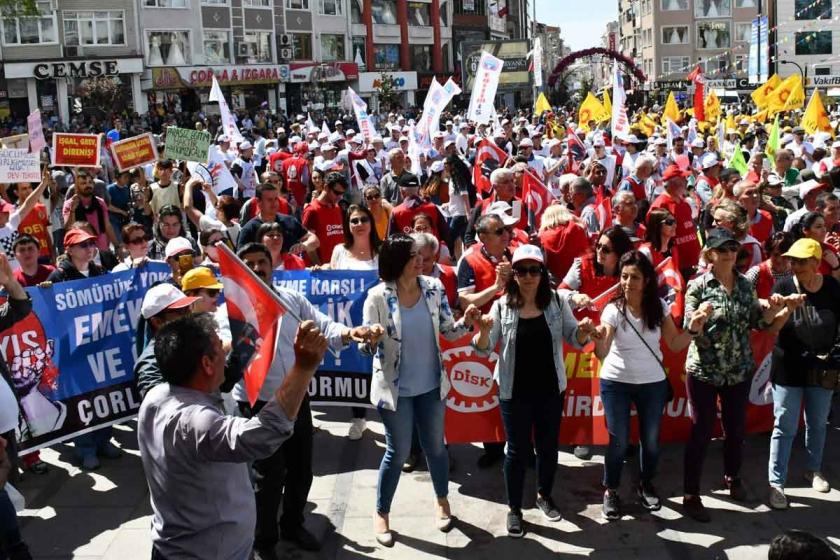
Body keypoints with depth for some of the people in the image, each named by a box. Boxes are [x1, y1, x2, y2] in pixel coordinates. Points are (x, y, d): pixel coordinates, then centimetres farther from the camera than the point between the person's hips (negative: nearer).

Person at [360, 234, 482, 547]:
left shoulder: (434, 288, -6)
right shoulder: (378, 296, -16)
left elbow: (447, 331, 0)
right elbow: (366, 347, -15)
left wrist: (466, 322, -20)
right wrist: (371, 339, -38)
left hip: (431, 384, 3)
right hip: (396, 388, -3)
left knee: (435, 446, 18)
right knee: (398, 452, 7)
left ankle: (442, 502, 41)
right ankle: (381, 514, 27)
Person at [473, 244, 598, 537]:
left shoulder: (557, 302, -4)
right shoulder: (502, 305, -9)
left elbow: (574, 340, 0)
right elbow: (483, 349, -9)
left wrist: (584, 331, -23)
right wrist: (484, 331, -31)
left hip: (551, 389, 2)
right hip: (514, 391, -2)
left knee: (548, 446, 17)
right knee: (518, 450, 7)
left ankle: (544, 495, 41)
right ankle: (514, 508, 23)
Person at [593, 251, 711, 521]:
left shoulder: (659, 307, -9)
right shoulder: (613, 309, -17)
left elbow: (675, 345, -4)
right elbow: (602, 355, -25)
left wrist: (692, 329, -22)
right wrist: (598, 339, -47)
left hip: (653, 382, 3)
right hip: (617, 383, -3)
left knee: (651, 439, 15)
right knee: (619, 441, 3)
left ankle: (646, 485, 37)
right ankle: (610, 491, 22)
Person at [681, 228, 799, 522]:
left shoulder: (745, 284, 3)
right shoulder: (698, 285, -10)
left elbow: (758, 322, 9)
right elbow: (688, 329, -14)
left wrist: (775, 309, -8)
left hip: (740, 371, 5)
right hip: (703, 371, -4)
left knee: (736, 429, 16)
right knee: (701, 432, -1)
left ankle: (732, 476, 42)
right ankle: (691, 496, 10)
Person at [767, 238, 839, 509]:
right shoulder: (784, 286, -9)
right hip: (788, 370, -2)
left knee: (817, 425, 19)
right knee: (784, 428, -1)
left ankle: (814, 470, 39)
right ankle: (776, 483, 6)